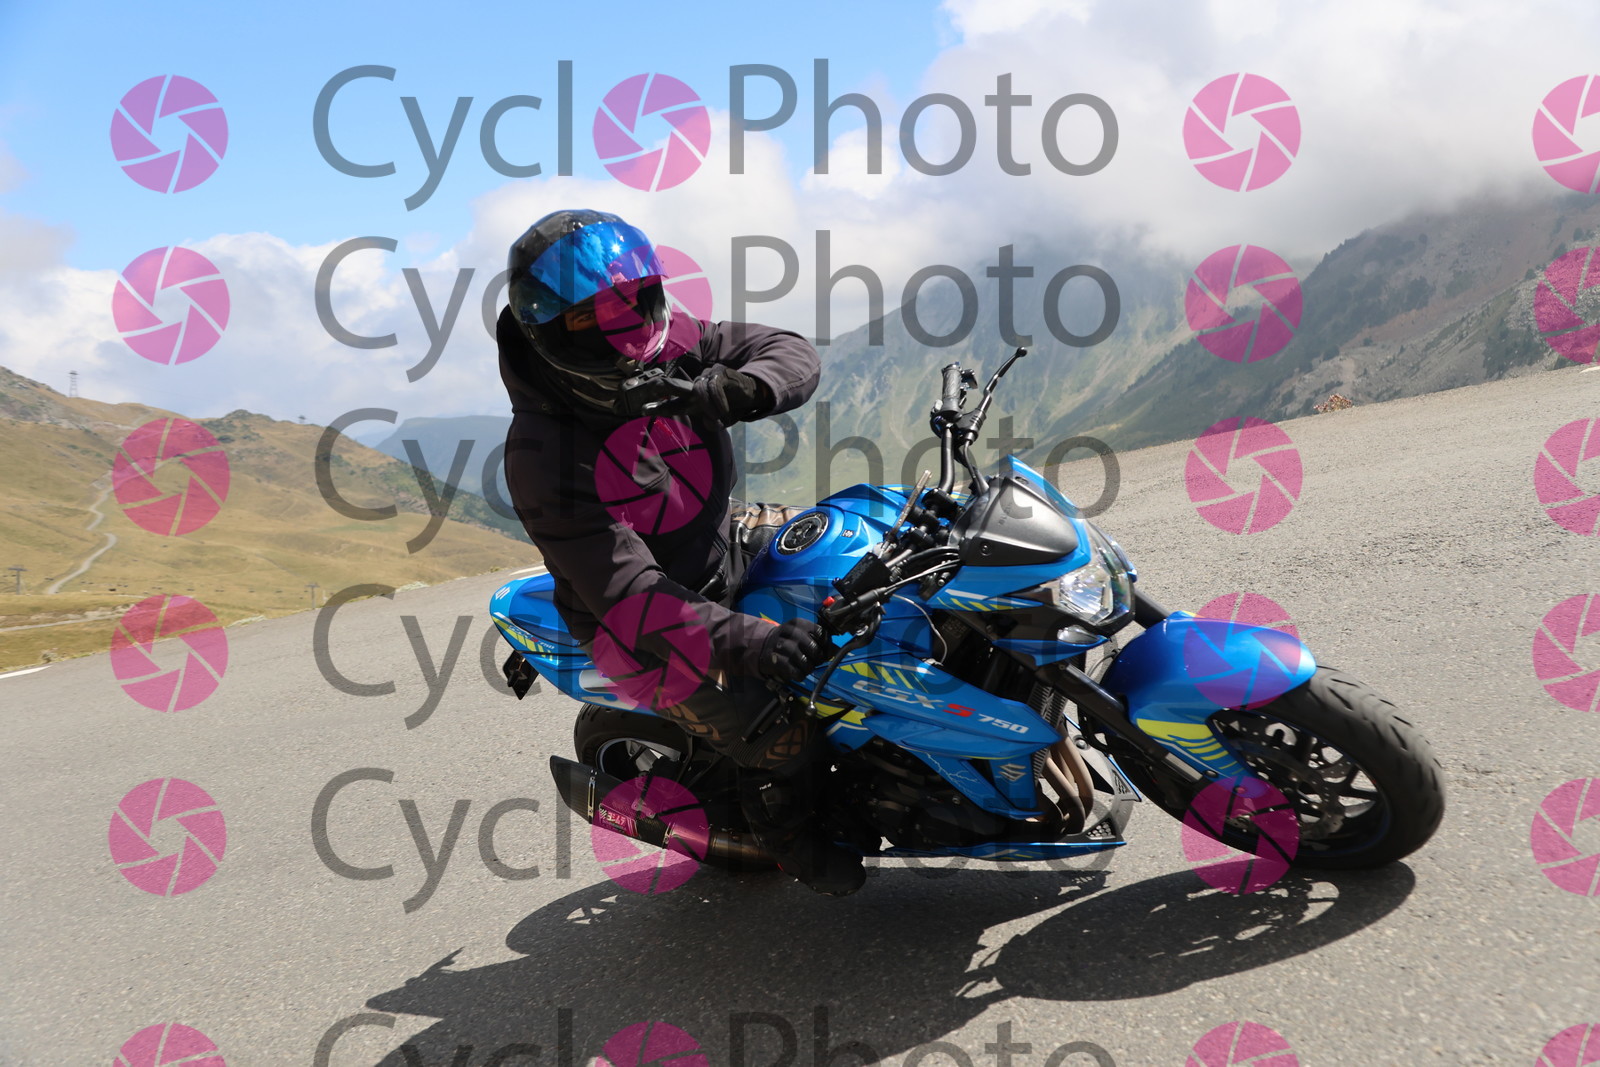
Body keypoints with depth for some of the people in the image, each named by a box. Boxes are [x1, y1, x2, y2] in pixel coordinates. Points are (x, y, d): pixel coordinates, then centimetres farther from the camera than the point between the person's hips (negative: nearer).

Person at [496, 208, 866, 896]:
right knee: (787, 746, -9)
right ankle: (793, 845, 27)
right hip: (652, 634, -7)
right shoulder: (543, 458, -31)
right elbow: (631, 596, -35)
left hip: (727, 545, 7)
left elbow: (792, 353, -12)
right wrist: (747, 642, -46)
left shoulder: (668, 344, -13)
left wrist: (723, 391, -35)